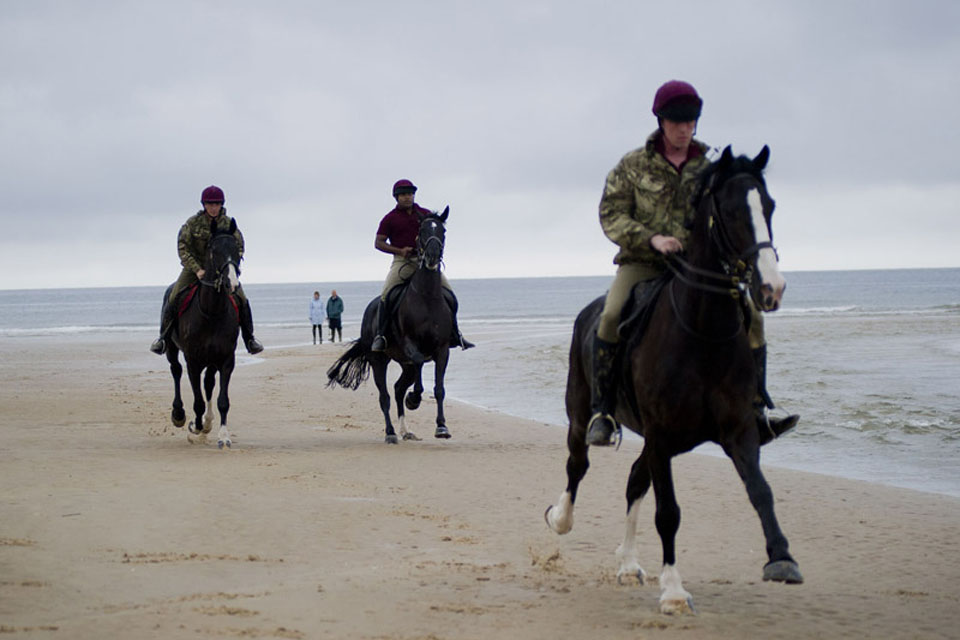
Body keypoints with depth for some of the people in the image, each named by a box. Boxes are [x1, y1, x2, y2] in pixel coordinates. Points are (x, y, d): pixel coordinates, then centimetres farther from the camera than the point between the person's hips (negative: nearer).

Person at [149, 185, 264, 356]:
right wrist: (197, 270, -21)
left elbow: (239, 248, 0)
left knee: (242, 300, -10)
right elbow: (182, 248, -12)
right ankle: (163, 337, 2)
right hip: (195, 267, -1)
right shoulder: (193, 222, -11)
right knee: (172, 298, -14)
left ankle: (249, 339, 8)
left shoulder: (229, 224, -7)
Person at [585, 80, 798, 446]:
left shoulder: (707, 168, 9)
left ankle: (756, 410, -7)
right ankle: (601, 411, -21)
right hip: (642, 263, -3)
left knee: (750, 316, -14)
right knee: (611, 315, -32)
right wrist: (651, 239, -21)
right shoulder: (634, 165, 1)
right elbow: (611, 214, -5)